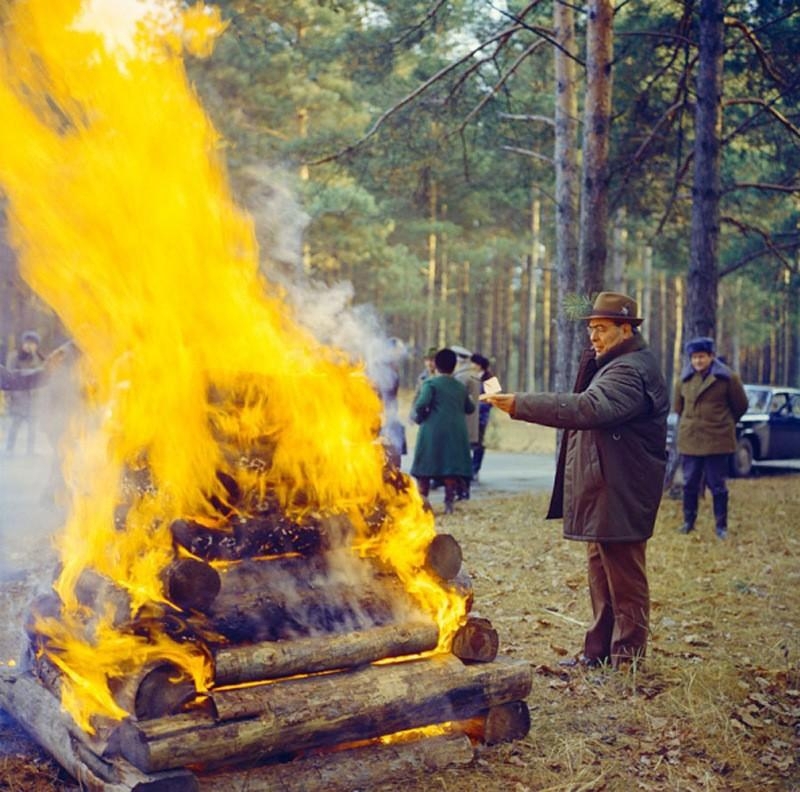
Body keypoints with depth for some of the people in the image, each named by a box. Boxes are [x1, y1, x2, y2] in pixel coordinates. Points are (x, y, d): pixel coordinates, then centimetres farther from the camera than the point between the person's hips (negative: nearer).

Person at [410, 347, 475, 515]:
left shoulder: (430, 383, -6)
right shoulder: (461, 386, 9)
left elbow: (422, 403, -19)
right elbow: (470, 408, 18)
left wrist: (419, 416, 0)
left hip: (433, 430, -3)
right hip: (456, 431, 3)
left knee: (424, 468, 6)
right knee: (451, 467, 7)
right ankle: (449, 503, 3)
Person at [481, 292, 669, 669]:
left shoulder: (631, 370, -17)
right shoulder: (608, 365, 19)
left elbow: (590, 408, -33)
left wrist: (520, 404, -35)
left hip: (621, 496, -11)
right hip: (601, 493, 11)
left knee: (624, 580, -2)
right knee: (601, 575, 17)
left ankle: (627, 658, 6)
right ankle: (599, 651, 26)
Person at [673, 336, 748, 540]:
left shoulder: (727, 378, -6)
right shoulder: (685, 379, 6)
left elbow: (741, 406, 5)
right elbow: (678, 406, 22)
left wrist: (723, 423, 13)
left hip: (717, 440, -4)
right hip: (689, 440, 4)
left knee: (717, 485, 2)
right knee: (690, 484, 10)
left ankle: (721, 525, 12)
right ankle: (688, 521, 23)